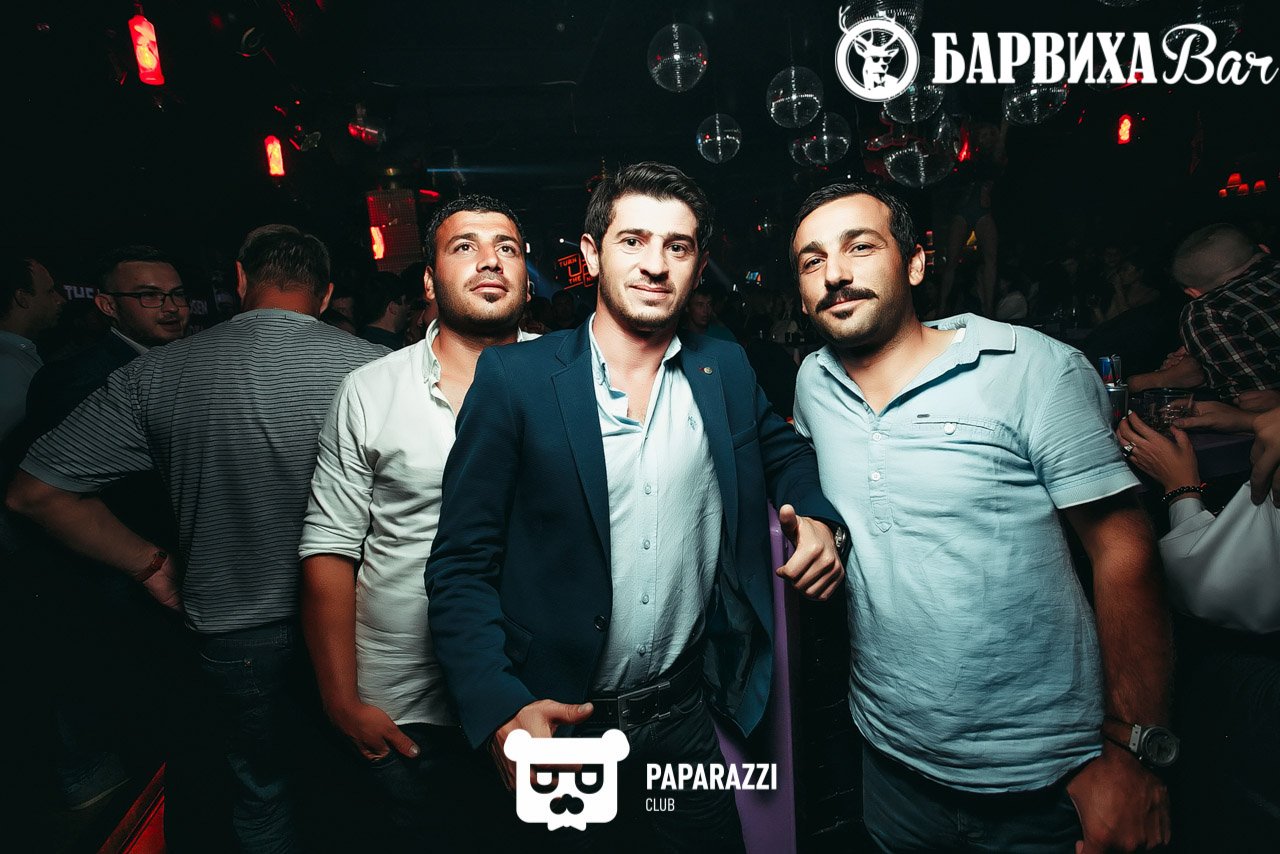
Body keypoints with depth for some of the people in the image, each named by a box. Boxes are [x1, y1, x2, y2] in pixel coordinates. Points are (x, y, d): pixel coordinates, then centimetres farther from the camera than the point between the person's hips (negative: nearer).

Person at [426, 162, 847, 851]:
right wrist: (501, 711, -23)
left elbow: (783, 451, 16)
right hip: (556, 721, -2)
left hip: (685, 717, 3)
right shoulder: (514, 376, -12)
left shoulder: (725, 370, -1)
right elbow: (461, 565, -12)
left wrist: (817, 516, -5)